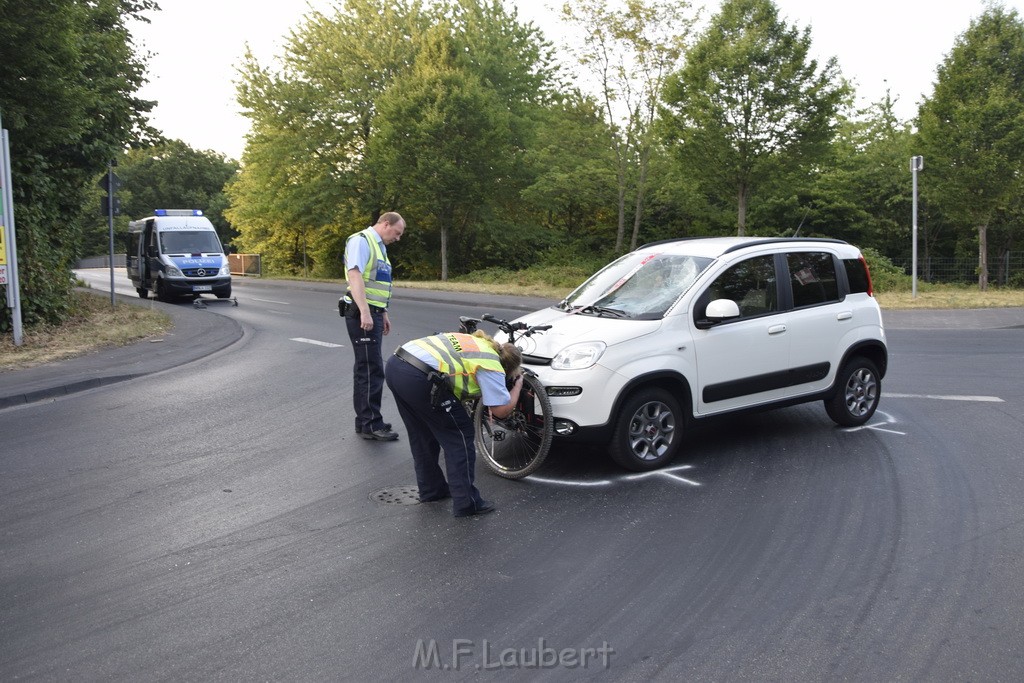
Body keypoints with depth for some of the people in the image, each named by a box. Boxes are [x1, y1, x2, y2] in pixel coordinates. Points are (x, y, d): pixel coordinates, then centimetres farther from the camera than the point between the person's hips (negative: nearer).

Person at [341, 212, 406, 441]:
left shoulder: (379, 246, 20)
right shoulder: (361, 241, -10)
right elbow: (354, 275, -22)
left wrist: (383, 313, 25)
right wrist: (365, 312, -29)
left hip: (373, 313, 10)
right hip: (362, 313, -10)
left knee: (366, 368, 13)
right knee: (372, 369, -8)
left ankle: (365, 420, 21)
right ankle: (371, 425, -3)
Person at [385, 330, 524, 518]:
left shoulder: (473, 341, 25)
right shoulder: (491, 365, 3)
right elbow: (503, 410, 0)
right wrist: (518, 383, 17)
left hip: (395, 364, 9)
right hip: (418, 379, -9)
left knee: (422, 436, 25)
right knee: (459, 436, 6)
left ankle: (431, 489, 37)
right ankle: (466, 502, 10)